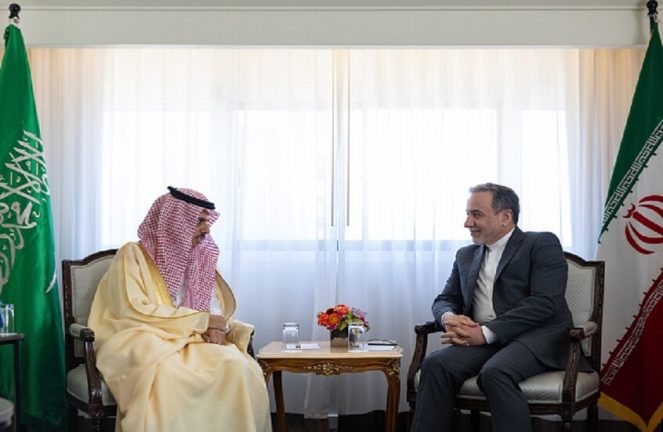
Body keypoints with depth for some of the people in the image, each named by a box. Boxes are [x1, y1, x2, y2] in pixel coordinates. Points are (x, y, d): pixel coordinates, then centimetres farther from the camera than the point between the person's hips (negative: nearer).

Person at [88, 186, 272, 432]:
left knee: (236, 366, -28)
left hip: (191, 342, 4)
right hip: (143, 342, -4)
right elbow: (133, 311, -14)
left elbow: (217, 309, 15)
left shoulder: (201, 260, 16)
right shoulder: (133, 254, -1)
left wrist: (216, 327, -11)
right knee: (164, 375, -39)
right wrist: (202, 321, -14)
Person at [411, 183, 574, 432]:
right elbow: (445, 299, 20)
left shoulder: (542, 244, 2)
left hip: (536, 337, -5)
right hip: (482, 339, 5)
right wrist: (449, 318, -7)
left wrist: (486, 332, -19)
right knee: (435, 365, -25)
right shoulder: (466, 255, 22)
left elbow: (544, 302, -11)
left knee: (495, 373, -35)